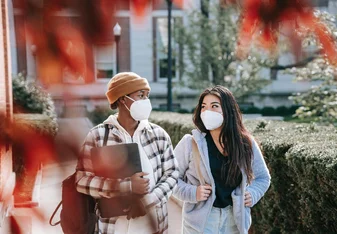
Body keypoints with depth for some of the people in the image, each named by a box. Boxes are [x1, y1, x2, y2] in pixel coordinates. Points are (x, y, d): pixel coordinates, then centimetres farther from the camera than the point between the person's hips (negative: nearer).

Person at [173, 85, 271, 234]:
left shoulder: (246, 143, 0)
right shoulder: (190, 143, -8)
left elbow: (263, 177, 14)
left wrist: (252, 194, -3)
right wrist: (192, 193, -17)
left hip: (235, 220, 3)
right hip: (200, 221, -2)